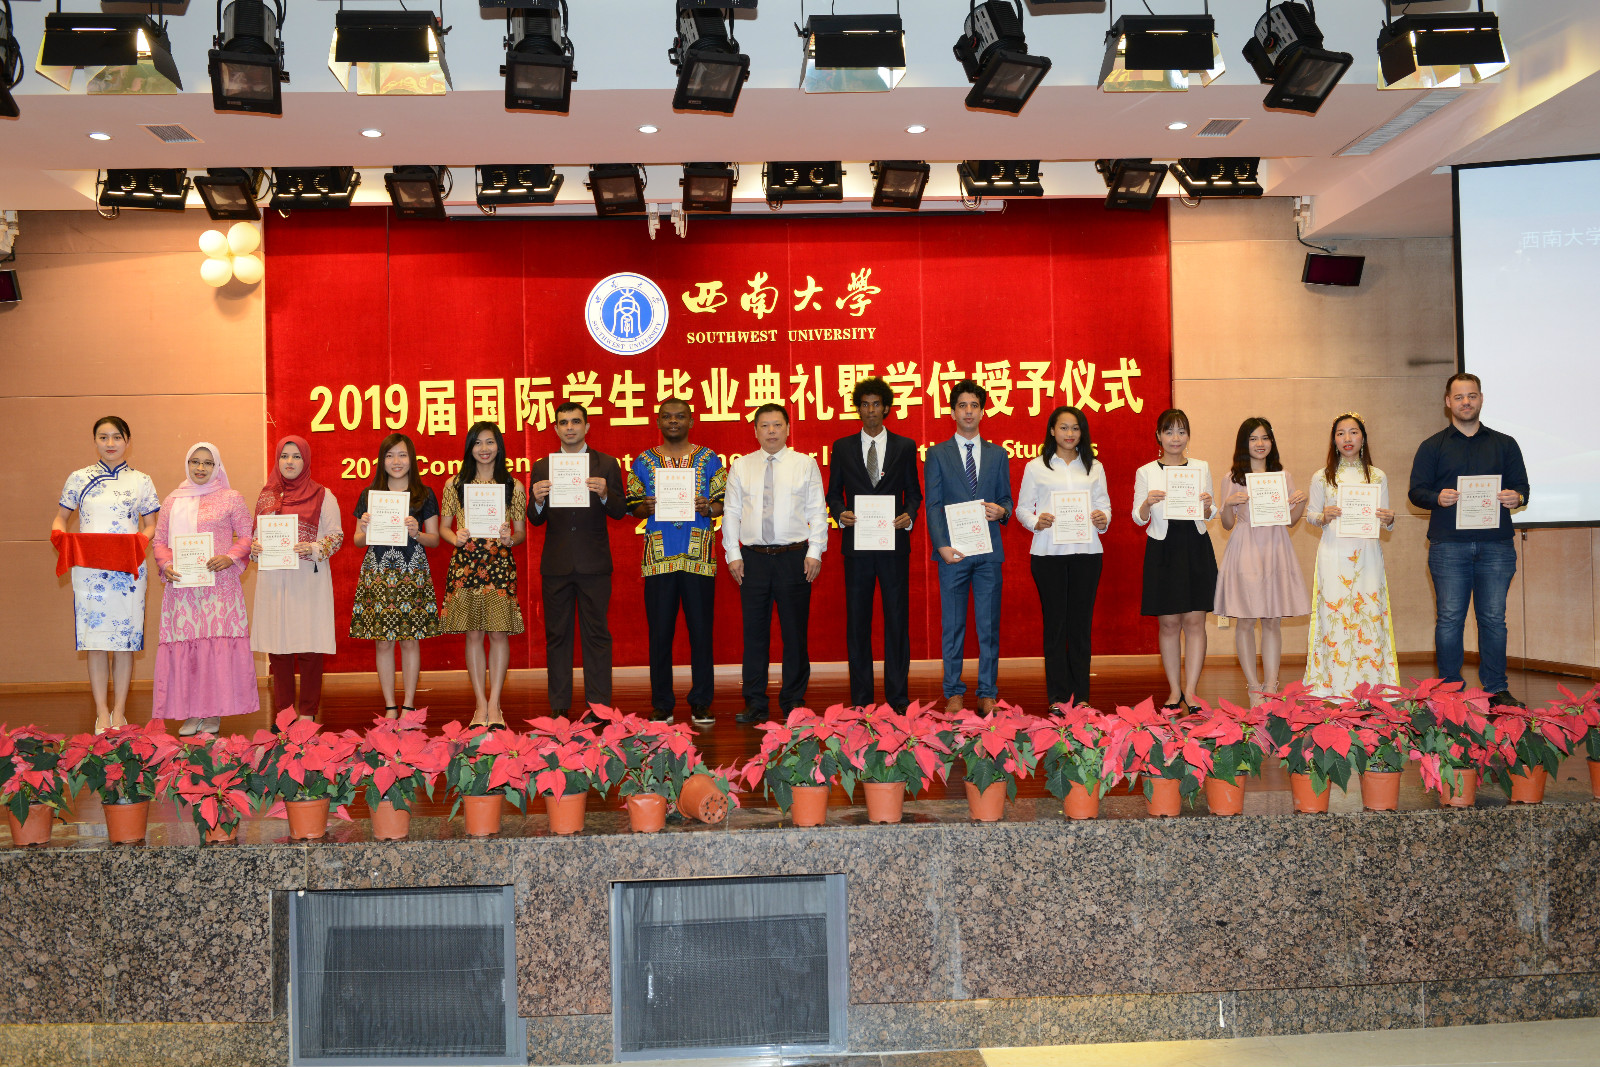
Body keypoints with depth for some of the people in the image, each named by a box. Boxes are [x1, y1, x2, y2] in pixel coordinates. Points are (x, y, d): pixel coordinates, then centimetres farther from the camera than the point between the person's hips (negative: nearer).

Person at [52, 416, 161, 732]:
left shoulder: (141, 481, 10)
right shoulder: (79, 478, 10)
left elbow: (150, 525, 10)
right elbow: (60, 518, 14)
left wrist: (140, 540, -11)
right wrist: (60, 535, -8)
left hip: (128, 569, 0)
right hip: (88, 569, 0)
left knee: (125, 639, -1)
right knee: (95, 639, -1)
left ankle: (119, 712, 7)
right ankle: (102, 713, 6)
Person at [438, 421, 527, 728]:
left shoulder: (513, 486, 8)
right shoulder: (455, 484, 9)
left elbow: (521, 531, 11)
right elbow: (443, 527, 12)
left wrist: (510, 539, -11)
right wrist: (456, 538, -9)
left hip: (499, 564, 0)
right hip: (465, 563, 0)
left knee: (500, 633, -3)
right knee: (473, 634, 2)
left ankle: (494, 705, 5)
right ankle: (481, 704, 10)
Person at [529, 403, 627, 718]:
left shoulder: (606, 465, 5)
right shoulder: (542, 467, 9)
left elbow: (619, 511, 1)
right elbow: (536, 520, 6)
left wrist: (605, 494, -19)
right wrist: (538, 501, -15)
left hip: (594, 563, -2)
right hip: (555, 565, 2)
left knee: (596, 635, 0)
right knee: (556, 635, 6)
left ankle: (599, 706, 3)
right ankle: (559, 707, 12)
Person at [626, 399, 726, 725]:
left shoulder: (709, 460, 10)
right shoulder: (643, 462, 12)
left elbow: (725, 502, 9)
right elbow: (632, 505, 12)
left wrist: (708, 508, -11)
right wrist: (646, 507, -9)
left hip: (699, 556, -1)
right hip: (658, 557, 1)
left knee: (701, 630, 0)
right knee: (660, 632, 2)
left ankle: (701, 704, 9)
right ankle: (662, 704, 11)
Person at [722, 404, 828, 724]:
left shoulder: (805, 464, 5)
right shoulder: (741, 466, 9)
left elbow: (817, 511, 3)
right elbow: (731, 512, 9)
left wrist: (814, 553, -5)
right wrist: (733, 554, 1)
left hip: (794, 556, -1)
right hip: (753, 557, 1)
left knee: (795, 632, 2)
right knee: (755, 632, 3)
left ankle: (793, 703, 12)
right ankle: (755, 704, 10)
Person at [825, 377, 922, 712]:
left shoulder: (905, 446, 9)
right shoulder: (842, 447, 10)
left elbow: (914, 492, 10)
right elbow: (833, 492, 11)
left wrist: (909, 515, -9)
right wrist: (840, 514, -9)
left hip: (894, 543, -1)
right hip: (856, 543, 1)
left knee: (897, 620, 1)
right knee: (857, 621, 3)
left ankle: (898, 699, 8)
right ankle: (860, 700, 10)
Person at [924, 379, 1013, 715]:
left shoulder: (998, 454, 14)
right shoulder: (937, 454, 7)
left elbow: (1006, 500, 15)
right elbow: (933, 505, 1)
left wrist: (1001, 511, -9)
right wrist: (942, 545, -11)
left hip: (989, 551, 2)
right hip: (953, 550, -2)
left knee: (989, 626, 3)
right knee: (952, 626, 2)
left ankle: (987, 693, 10)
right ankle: (954, 693, 10)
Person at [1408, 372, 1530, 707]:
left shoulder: (1504, 444, 16)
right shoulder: (1433, 446, 11)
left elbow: (1521, 486, 11)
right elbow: (1416, 491, 4)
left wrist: (1516, 497, -12)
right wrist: (1437, 498, -18)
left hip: (1496, 545, 1)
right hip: (1448, 544, -1)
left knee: (1493, 617, 2)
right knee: (1449, 618, -1)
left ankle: (1496, 689, 9)